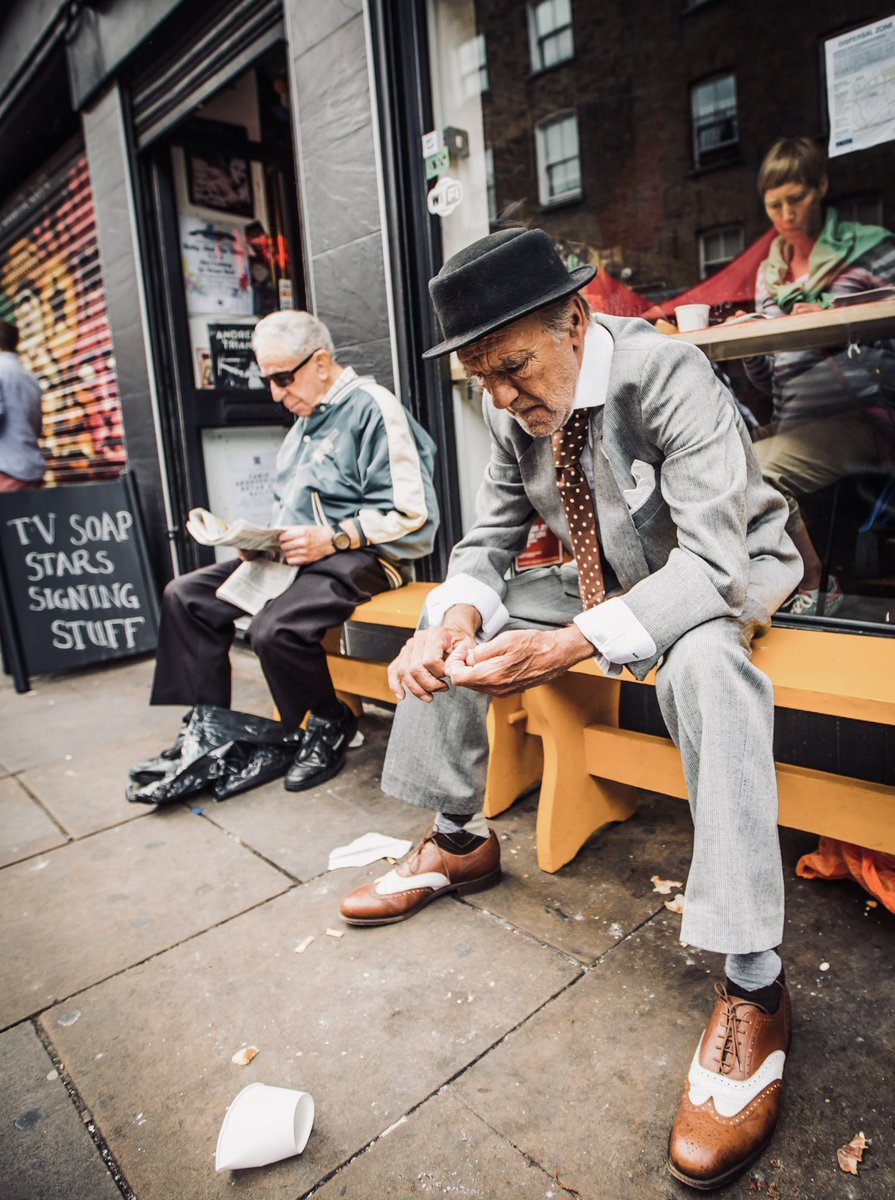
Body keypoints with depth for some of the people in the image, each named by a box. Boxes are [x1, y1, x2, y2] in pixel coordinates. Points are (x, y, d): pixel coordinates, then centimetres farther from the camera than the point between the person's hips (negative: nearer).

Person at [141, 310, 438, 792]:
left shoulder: (372, 407, -10)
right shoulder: (305, 420, 20)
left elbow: (409, 513, -18)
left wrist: (332, 539, -22)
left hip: (357, 557, -9)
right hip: (293, 554, 10)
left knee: (274, 629, -32)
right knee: (185, 595, 1)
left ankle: (331, 725, -4)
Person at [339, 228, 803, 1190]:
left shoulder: (667, 374, -27)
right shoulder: (509, 406, -9)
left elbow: (711, 563, -34)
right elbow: (489, 539, -3)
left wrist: (566, 647, -46)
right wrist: (458, 618, -27)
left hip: (728, 572, -6)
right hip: (607, 579, 6)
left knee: (704, 660, -40)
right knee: (447, 624, -4)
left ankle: (753, 986, -27)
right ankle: (460, 842, 12)